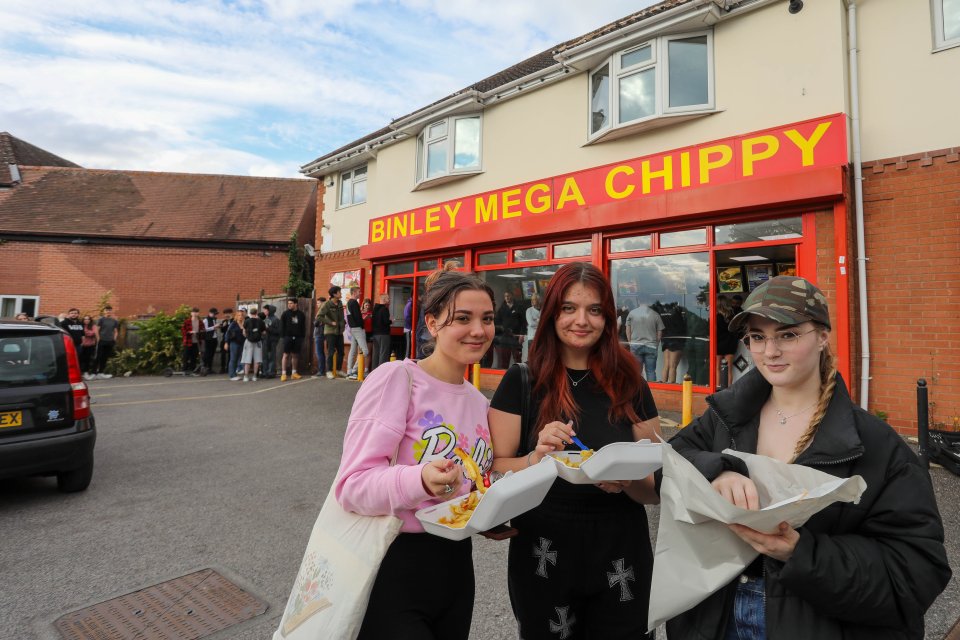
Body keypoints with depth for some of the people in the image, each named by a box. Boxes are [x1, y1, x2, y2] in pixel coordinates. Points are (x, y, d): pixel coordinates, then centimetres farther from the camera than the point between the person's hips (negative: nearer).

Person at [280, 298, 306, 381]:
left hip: (297, 337, 3)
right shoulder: (285, 314, 2)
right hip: (288, 337, -2)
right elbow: (282, 326, 0)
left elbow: (303, 327, 11)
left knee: (295, 355, 8)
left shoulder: (301, 314, 8)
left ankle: (294, 372, 15)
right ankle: (283, 373, -4)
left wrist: (302, 336, 3)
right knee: (286, 355, -4)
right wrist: (283, 336, -7)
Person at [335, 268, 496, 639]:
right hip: (392, 568, -6)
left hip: (456, 565, 7)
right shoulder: (396, 378, -15)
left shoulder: (478, 401, 5)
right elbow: (352, 485, -21)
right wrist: (420, 481, -37)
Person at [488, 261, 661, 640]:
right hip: (543, 555, -1)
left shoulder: (630, 385, -1)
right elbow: (493, 470, -6)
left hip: (621, 557, 2)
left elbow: (657, 487, 1)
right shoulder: (522, 382, -7)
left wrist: (626, 479, -20)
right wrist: (535, 460, -25)